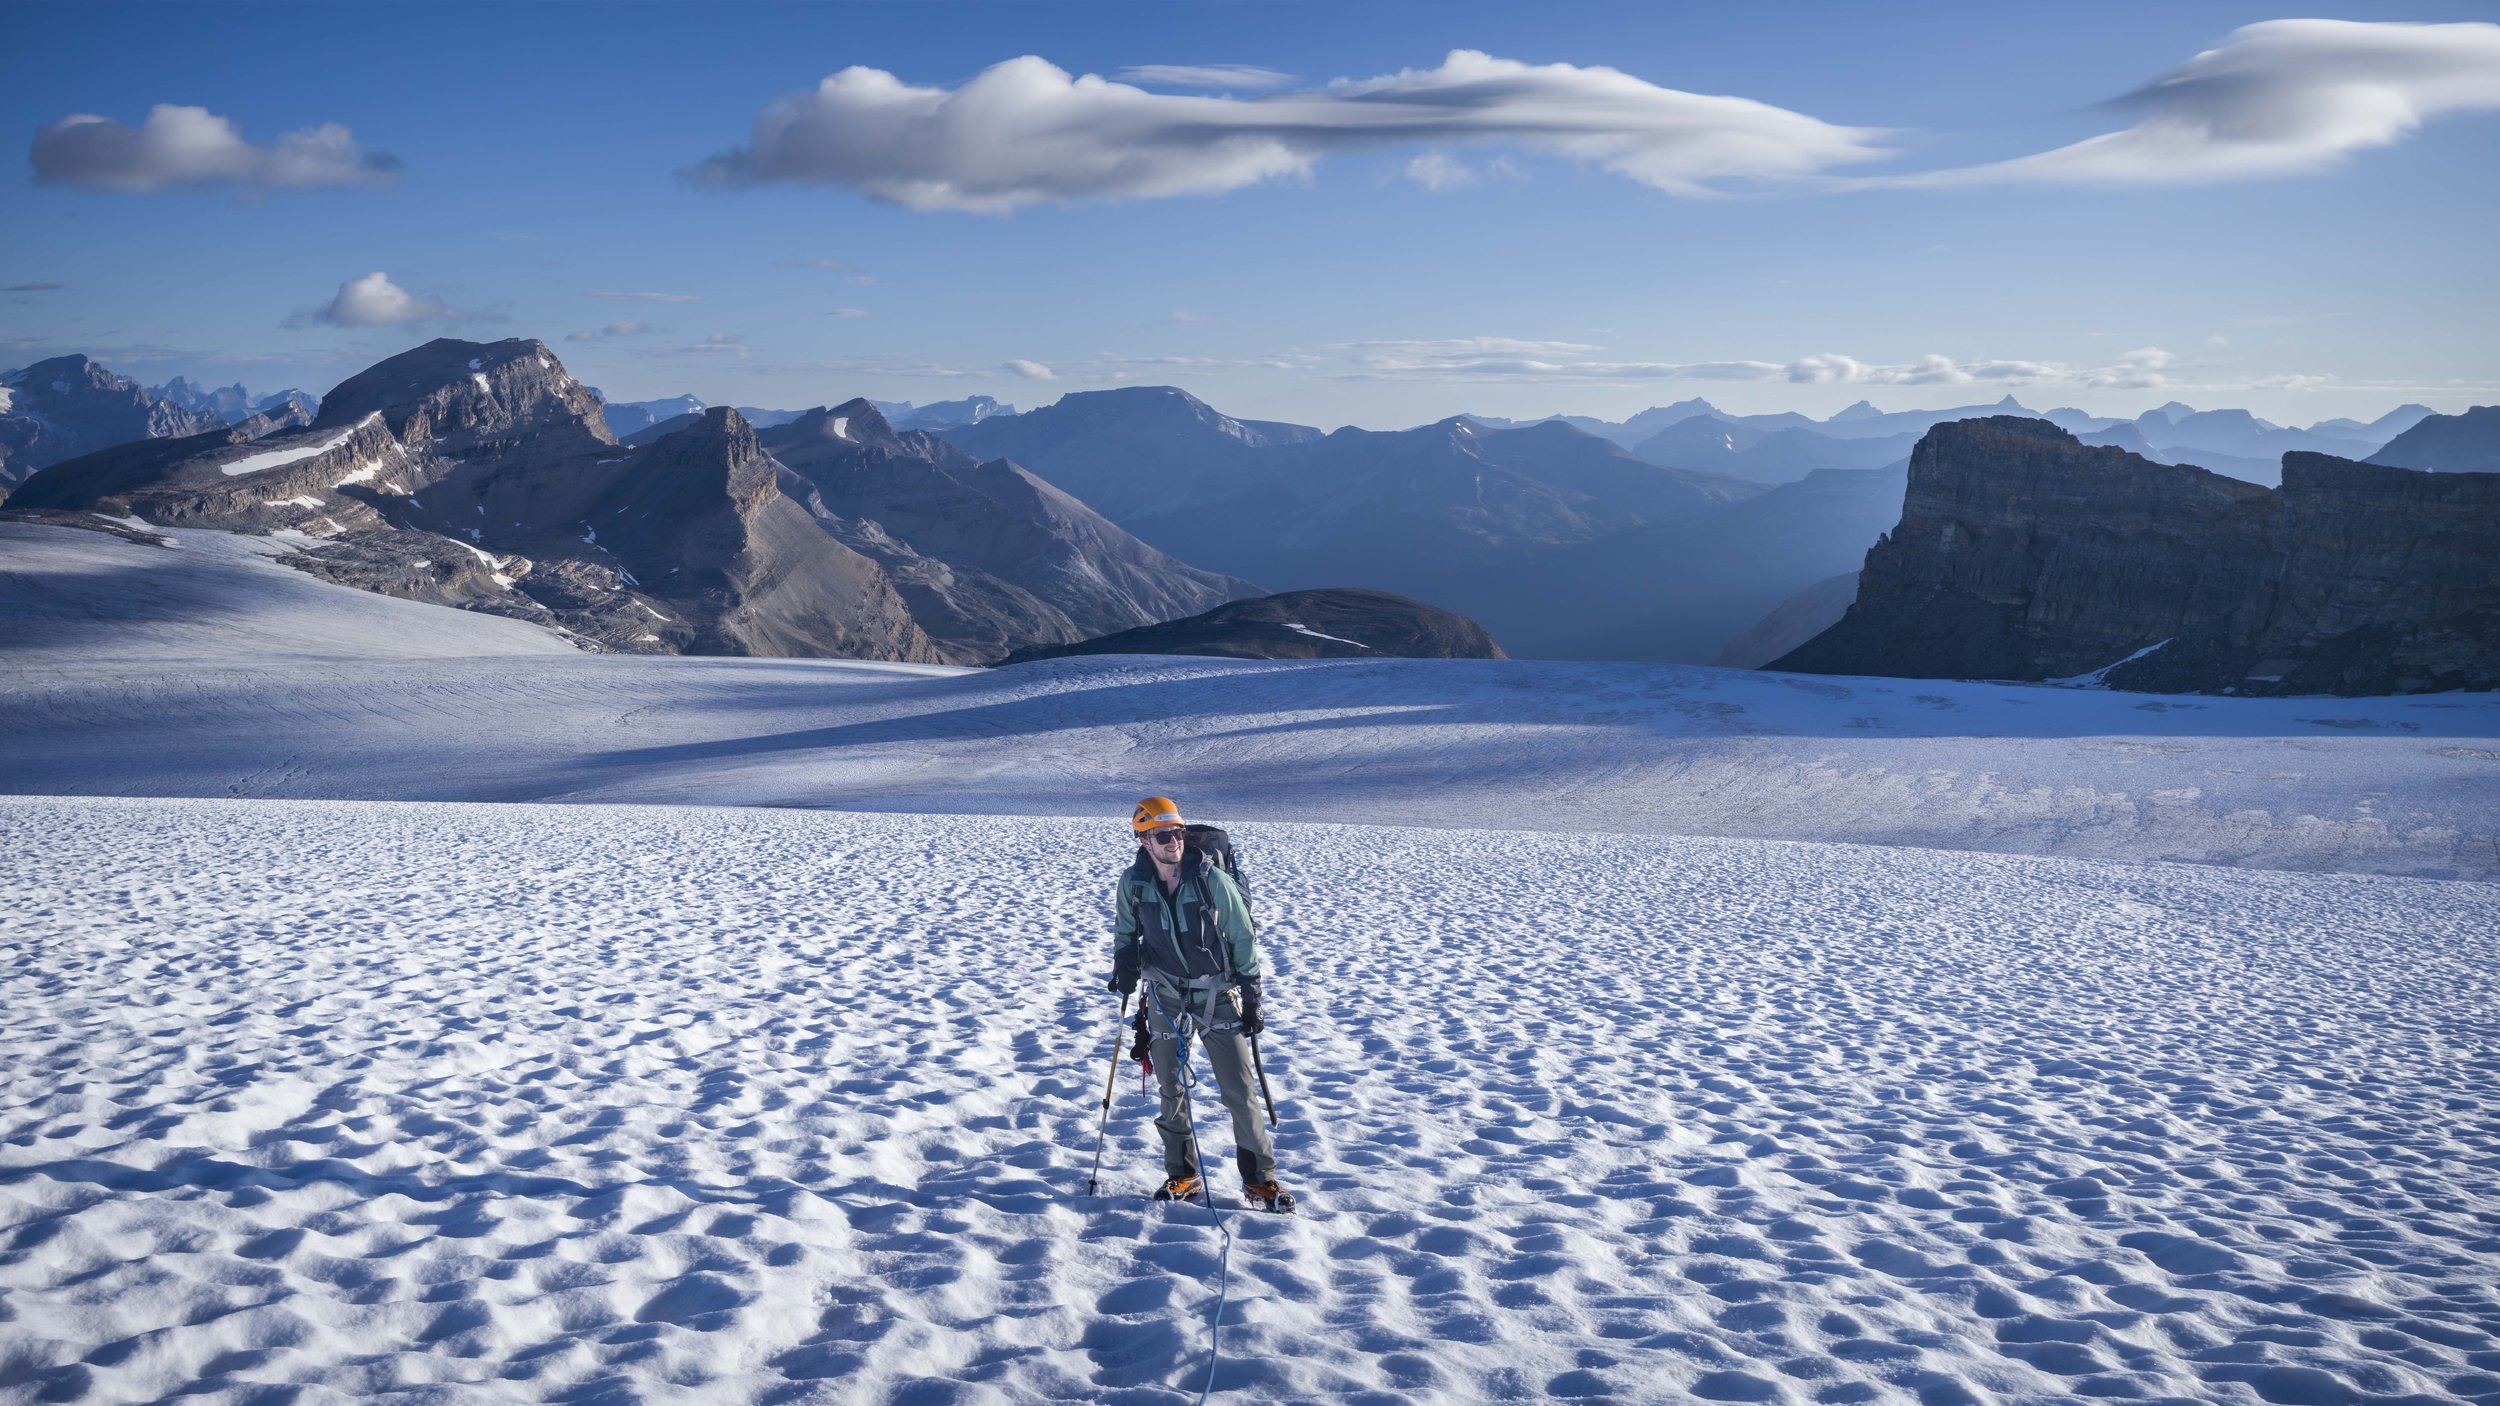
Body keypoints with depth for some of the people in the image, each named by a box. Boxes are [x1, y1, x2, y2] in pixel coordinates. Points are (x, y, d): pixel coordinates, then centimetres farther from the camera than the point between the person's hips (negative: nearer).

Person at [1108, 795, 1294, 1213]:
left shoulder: (1211, 879, -15)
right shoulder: (1133, 884, -8)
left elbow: (1243, 939, -6)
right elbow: (1126, 932, 12)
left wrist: (1251, 999, -5)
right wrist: (1124, 965, -7)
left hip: (1218, 996, -2)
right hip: (1165, 996, 2)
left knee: (1239, 1092, -4)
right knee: (1171, 1091, 10)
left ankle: (1260, 1178, 8)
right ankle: (1182, 1175, 26)